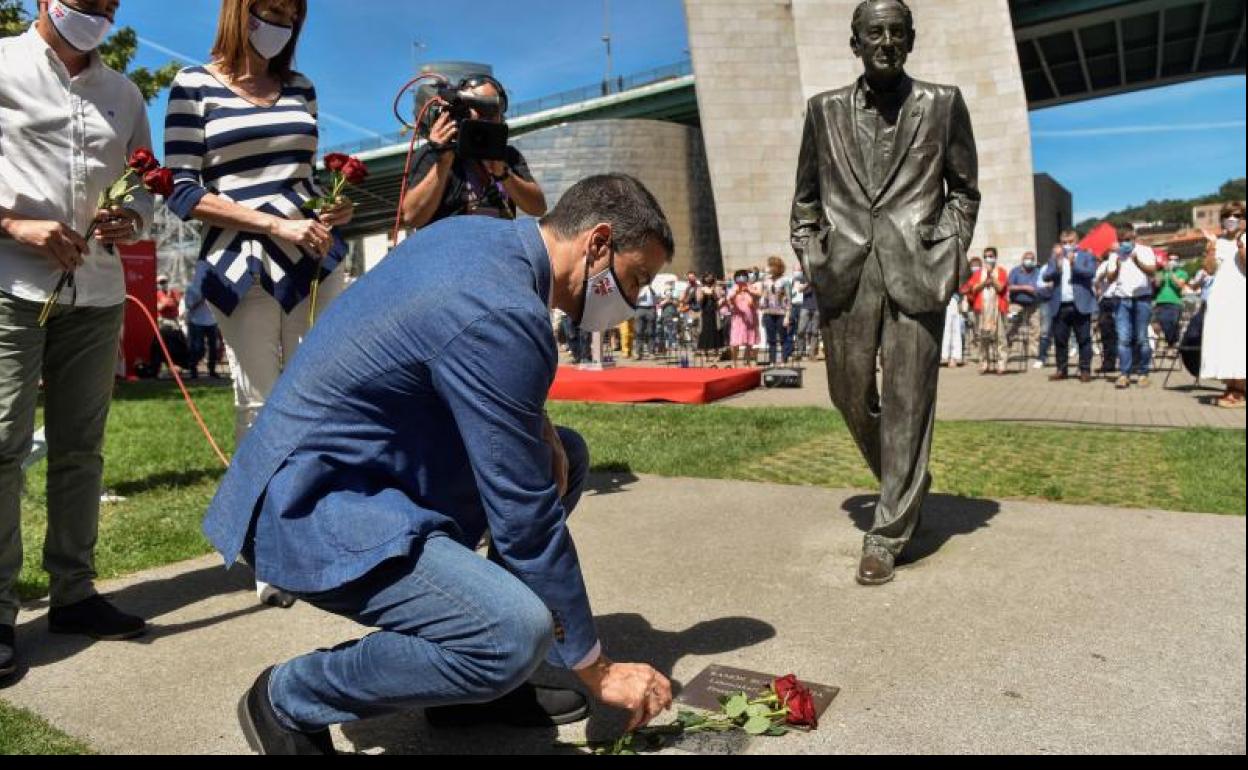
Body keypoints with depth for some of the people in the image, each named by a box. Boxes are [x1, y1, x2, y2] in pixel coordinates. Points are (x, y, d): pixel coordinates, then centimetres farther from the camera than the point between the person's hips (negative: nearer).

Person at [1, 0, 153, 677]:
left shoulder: (124, 94, 15)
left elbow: (148, 185, 19)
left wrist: (132, 219, -2)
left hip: (98, 293, 4)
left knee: (80, 447, 8)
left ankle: (73, 592, 17)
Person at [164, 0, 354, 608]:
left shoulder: (301, 89, 16)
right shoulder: (194, 87, 3)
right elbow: (182, 193, -4)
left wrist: (331, 207, 0)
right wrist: (276, 225, -14)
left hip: (315, 257, 4)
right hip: (242, 263, -3)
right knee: (258, 404, 0)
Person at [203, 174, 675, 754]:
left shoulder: (474, 231, 4)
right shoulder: (502, 314, -25)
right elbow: (527, 516, -21)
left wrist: (538, 426, 0)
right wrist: (596, 669, -9)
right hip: (314, 505, -10)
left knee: (566, 457, 11)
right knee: (516, 636, -28)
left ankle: (479, 679, 15)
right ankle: (290, 699, -1)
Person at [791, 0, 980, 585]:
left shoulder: (943, 104, 8)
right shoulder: (824, 110, 12)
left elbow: (964, 191, 12)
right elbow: (805, 198, 16)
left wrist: (949, 258, 0)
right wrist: (811, 260, 5)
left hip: (915, 273, -2)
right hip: (845, 274, 3)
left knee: (907, 402, -2)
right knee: (851, 395, 9)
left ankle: (888, 534, 7)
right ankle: (905, 485, 35)